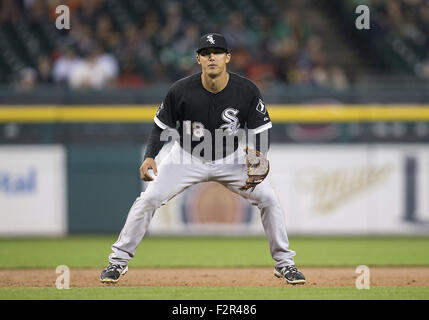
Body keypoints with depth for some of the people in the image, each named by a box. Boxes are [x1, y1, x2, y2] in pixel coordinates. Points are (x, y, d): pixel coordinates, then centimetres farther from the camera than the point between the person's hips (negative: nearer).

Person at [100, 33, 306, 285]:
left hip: (231, 160, 1)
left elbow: (261, 130, -11)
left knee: (268, 199, -12)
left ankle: (284, 263, 7)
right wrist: (150, 156, -22)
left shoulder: (247, 91, -19)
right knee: (149, 199, -13)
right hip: (188, 158, 0)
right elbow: (162, 126, -7)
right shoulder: (181, 90, -20)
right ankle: (119, 260, 2)